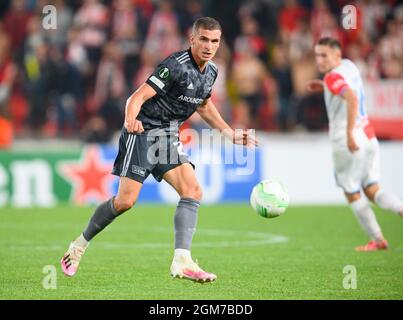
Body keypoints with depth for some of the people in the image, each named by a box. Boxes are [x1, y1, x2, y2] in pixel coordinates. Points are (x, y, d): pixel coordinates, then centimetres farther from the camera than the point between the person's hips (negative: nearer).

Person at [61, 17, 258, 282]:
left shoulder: (210, 71, 7)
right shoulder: (176, 66, -19)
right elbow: (139, 96, -24)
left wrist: (231, 134, 23)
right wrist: (130, 119, -45)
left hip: (169, 137, 7)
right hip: (143, 133, -7)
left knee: (193, 191, -12)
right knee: (126, 201, -12)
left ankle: (182, 262, -17)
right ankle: (80, 245, 10)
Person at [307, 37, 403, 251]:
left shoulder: (333, 77, -15)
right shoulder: (349, 66, 10)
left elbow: (352, 98, -32)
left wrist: (350, 133, -32)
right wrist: (324, 86, 21)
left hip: (348, 143, -8)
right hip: (368, 137, 8)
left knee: (352, 194, 6)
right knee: (372, 190, 10)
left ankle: (378, 240, 11)